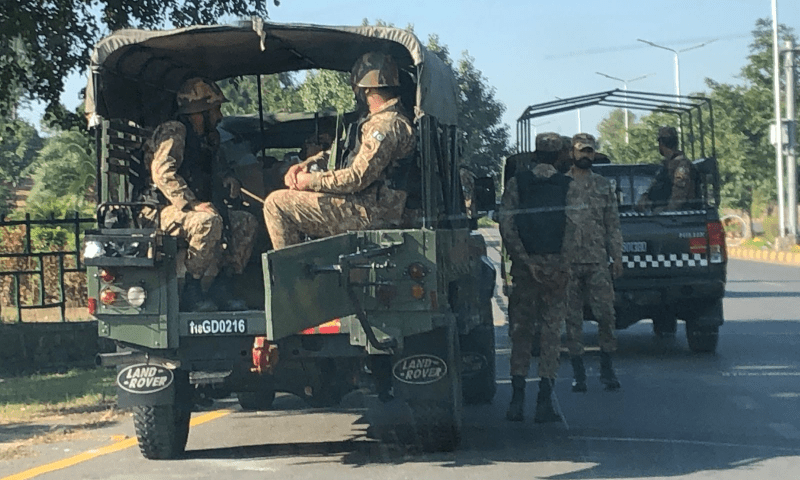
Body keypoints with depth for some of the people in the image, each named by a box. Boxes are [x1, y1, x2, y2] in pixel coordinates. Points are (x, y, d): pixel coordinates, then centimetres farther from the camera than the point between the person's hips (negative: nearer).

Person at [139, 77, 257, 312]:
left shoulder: (208, 138, 17)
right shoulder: (174, 132, -11)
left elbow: (213, 168, 34)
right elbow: (162, 173, -23)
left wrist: (226, 179, 8)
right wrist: (193, 204, -31)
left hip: (191, 208, 9)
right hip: (163, 209, -9)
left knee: (246, 222, -2)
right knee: (209, 222, -35)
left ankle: (221, 289, -4)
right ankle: (191, 292, -26)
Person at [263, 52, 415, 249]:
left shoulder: (387, 124, -17)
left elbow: (358, 177, -22)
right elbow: (340, 151, 24)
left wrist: (311, 181, -11)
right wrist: (306, 164, 7)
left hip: (369, 214, -11)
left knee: (276, 204, -12)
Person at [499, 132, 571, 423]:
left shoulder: (517, 183, 1)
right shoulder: (568, 186, 0)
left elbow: (507, 225, -8)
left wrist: (524, 260, -7)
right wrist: (567, 262, 2)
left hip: (525, 266, 1)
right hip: (557, 267, 0)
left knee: (520, 331, 9)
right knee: (552, 332, 4)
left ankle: (517, 400, 4)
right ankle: (544, 403, 0)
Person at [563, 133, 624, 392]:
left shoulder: (604, 185, 11)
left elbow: (613, 224, 12)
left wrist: (617, 256, 5)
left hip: (598, 262, 1)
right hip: (568, 261, -1)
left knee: (606, 314, -3)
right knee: (573, 317, 3)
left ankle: (606, 368, 9)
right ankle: (578, 371, 10)